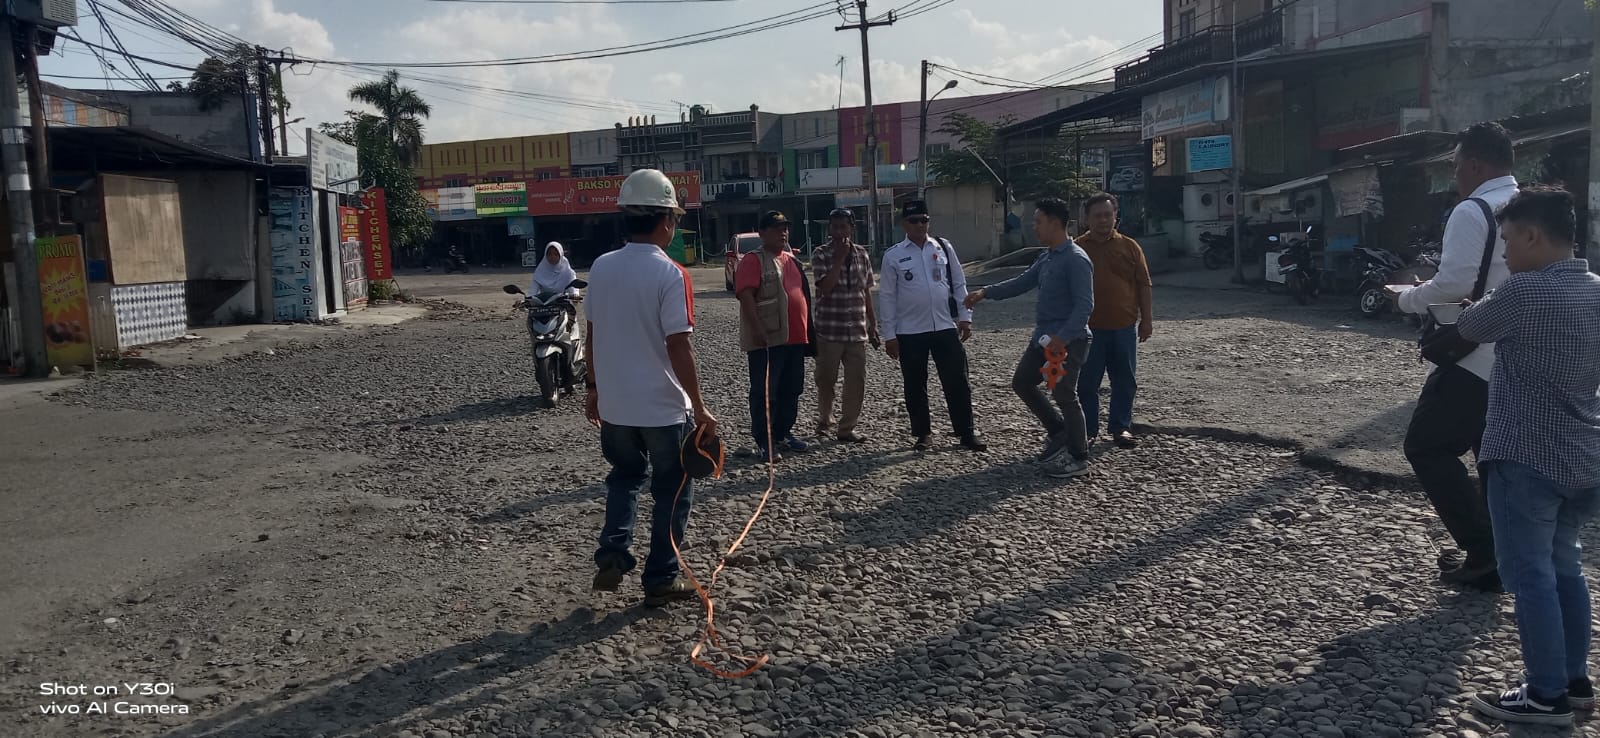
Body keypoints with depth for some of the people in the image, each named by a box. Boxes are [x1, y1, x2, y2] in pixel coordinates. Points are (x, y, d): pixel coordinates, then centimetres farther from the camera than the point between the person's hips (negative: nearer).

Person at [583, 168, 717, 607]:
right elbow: (678, 347, -19)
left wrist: (594, 390, 19)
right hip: (664, 407, -5)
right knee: (671, 492, 12)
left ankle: (612, 559, 14)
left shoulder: (601, 268, 0)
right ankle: (660, 580, 17)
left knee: (625, 476, 26)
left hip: (614, 405, 5)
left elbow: (593, 336, 7)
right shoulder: (670, 275, -16)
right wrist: (699, 409, -12)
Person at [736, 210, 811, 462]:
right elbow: (745, 295, -17)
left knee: (791, 390, 14)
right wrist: (757, 329, -25)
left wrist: (807, 328, 22)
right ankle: (764, 442, 2)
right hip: (768, 339, -8)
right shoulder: (753, 261, -8)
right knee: (765, 392, -4)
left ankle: (784, 433, 27)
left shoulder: (791, 259, 18)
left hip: (795, 338, 8)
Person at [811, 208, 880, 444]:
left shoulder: (862, 255, 8)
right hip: (829, 331, -3)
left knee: (857, 381, 1)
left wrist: (873, 324, 13)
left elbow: (867, 292, 14)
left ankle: (847, 428, 11)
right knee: (826, 380, 5)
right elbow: (825, 287, -18)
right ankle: (824, 421, 27)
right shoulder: (821, 255, -5)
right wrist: (840, 258, -17)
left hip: (857, 331, 3)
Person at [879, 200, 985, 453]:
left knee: (957, 381, 3)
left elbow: (959, 284, 9)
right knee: (915, 386, 8)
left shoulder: (944, 248, 5)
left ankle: (967, 432, 15)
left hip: (945, 327, 1)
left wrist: (965, 317, 1)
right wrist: (889, 334, -4)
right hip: (910, 332, -1)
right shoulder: (893, 256, -1)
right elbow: (887, 297, -1)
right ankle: (923, 434, 23)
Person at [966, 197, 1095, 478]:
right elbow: (1022, 283, 18)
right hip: (1043, 337, 10)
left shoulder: (1075, 259, -17)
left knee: (1064, 396, -3)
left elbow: (1085, 304, -23)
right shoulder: (1046, 258, 11)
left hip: (1068, 341, -10)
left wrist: (1063, 338, -31)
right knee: (1022, 383, 16)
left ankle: (1079, 459, 10)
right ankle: (1058, 432, 30)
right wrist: (986, 292, 8)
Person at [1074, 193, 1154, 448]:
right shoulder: (1077, 248, 2)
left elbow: (1143, 285, 7)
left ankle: (1121, 427, 21)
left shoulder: (1129, 247, 6)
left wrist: (1147, 319, 3)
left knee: (1125, 381, 8)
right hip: (1089, 329, -2)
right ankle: (1088, 430, 15)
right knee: (1087, 383, 4)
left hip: (1124, 327, 2)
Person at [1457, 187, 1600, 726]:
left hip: (1527, 458, -8)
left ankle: (1547, 695, 7)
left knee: (1531, 575, 0)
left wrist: (1481, 307, 20)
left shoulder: (1523, 292, -18)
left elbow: (1469, 329, -1)